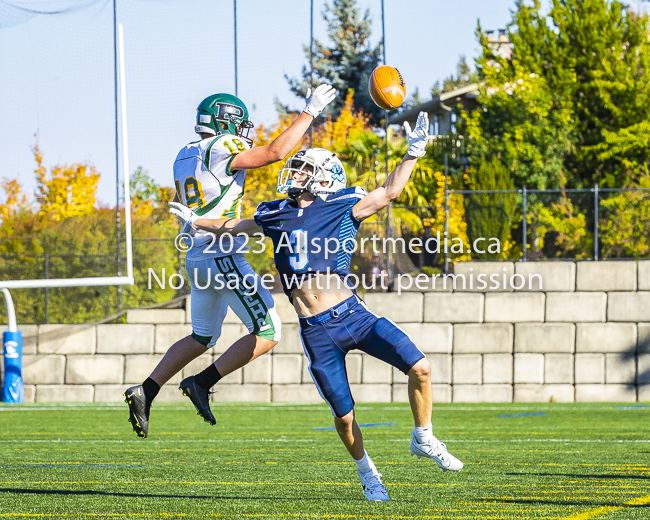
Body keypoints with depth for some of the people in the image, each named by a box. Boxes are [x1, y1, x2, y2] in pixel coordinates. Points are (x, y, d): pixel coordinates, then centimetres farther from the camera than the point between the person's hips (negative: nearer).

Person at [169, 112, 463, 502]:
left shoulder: (342, 206, 4)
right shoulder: (276, 215, 13)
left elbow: (390, 192, 8)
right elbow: (235, 227, 32)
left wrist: (413, 153, 0)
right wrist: (196, 221, 37)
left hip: (353, 314, -1)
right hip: (317, 333, 1)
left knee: (419, 368, -14)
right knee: (345, 416, 2)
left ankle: (424, 439, 10)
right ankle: (367, 473, 28)